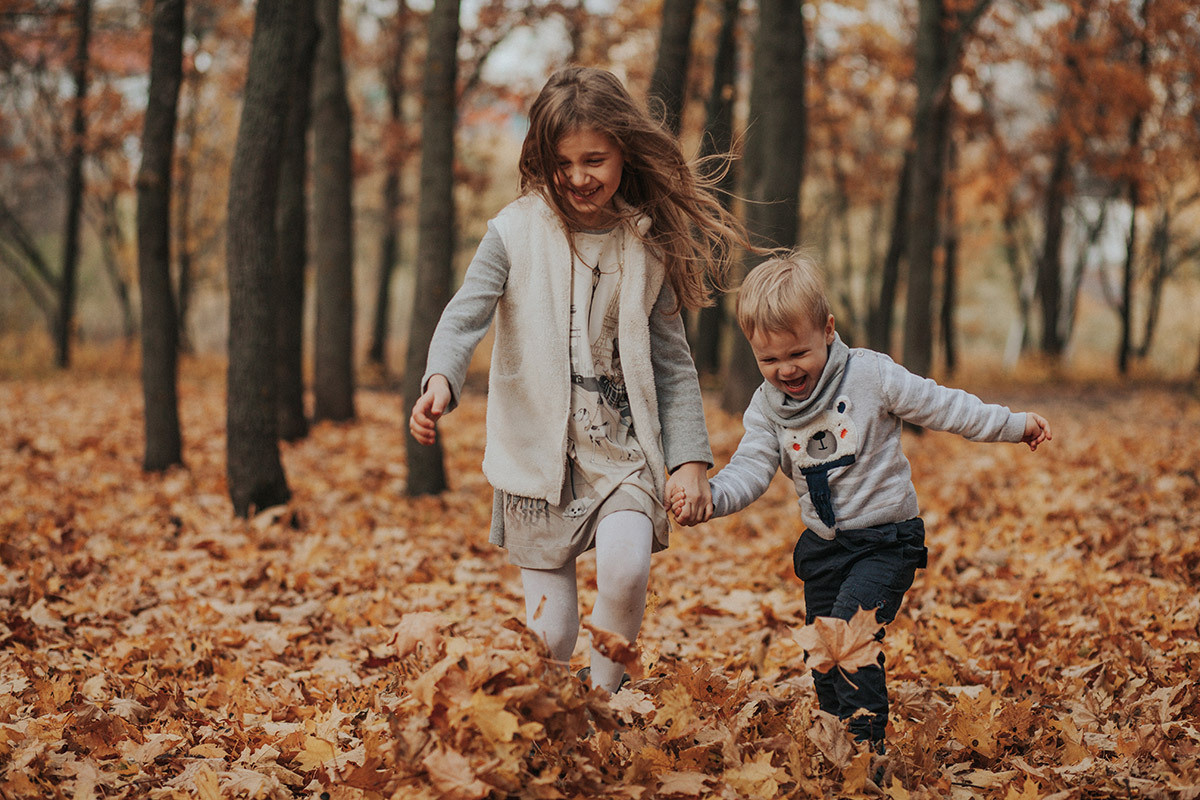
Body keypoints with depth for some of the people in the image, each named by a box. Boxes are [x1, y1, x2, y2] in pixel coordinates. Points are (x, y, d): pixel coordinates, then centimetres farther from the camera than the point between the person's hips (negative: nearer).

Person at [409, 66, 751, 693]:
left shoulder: (647, 246, 2)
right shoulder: (517, 231, -3)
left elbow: (672, 363, 7)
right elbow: (465, 316, -14)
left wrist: (690, 459, -1)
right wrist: (440, 381, -35)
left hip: (622, 449, 1)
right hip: (536, 451, 0)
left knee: (626, 565, -27)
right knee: (551, 636, -1)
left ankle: (604, 701, -3)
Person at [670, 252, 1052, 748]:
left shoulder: (872, 376, -14)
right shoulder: (767, 407, -2)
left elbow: (941, 406, -5)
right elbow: (750, 469, -8)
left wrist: (1014, 425, 1)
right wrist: (707, 497, -28)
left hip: (886, 539, -5)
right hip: (823, 545, 6)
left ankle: (867, 742, -16)